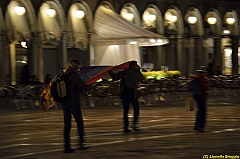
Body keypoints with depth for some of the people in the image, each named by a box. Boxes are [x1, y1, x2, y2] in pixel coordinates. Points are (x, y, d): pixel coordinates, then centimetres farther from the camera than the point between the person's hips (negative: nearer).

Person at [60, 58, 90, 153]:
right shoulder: (75, 76, -14)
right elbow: (84, 87, -16)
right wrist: (88, 87, 4)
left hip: (64, 103, 6)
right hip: (73, 103, -6)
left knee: (67, 125, 6)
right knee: (79, 123, 8)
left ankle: (67, 147, 3)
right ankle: (81, 144, 8)